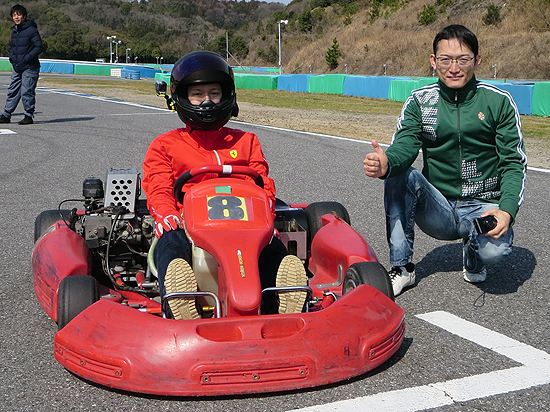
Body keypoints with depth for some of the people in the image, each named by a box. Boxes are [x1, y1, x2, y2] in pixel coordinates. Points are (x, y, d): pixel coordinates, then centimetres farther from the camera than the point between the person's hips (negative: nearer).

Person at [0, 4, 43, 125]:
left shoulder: (31, 30, -8)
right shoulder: (14, 31, 15)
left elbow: (39, 47, -12)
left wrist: (26, 58, -19)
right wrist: (12, 57, 7)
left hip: (30, 68, -7)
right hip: (17, 68, 7)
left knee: (27, 92, -6)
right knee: (13, 91, 8)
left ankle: (29, 116, 4)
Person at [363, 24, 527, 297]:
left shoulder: (498, 101, -4)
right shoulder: (420, 101, -1)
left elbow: (514, 162, -6)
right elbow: (404, 146, -16)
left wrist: (507, 210, -25)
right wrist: (386, 163, -41)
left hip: (482, 208, -1)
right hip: (438, 210, 1)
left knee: (495, 248, -32)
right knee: (398, 174, -26)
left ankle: (474, 260, 8)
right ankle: (401, 268, -14)